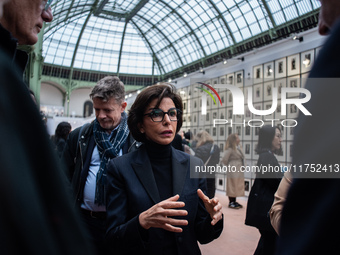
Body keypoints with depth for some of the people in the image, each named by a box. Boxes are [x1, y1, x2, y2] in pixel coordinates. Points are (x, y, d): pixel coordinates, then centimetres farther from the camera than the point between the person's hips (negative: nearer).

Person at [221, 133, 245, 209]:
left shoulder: (239, 147, 9)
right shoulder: (230, 149, -16)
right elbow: (224, 160, -17)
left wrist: (242, 167, 8)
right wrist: (229, 166, -1)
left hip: (239, 171, 8)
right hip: (233, 171, -8)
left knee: (238, 186, 14)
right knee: (232, 186, 0)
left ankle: (234, 201, 25)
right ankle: (231, 202, 11)